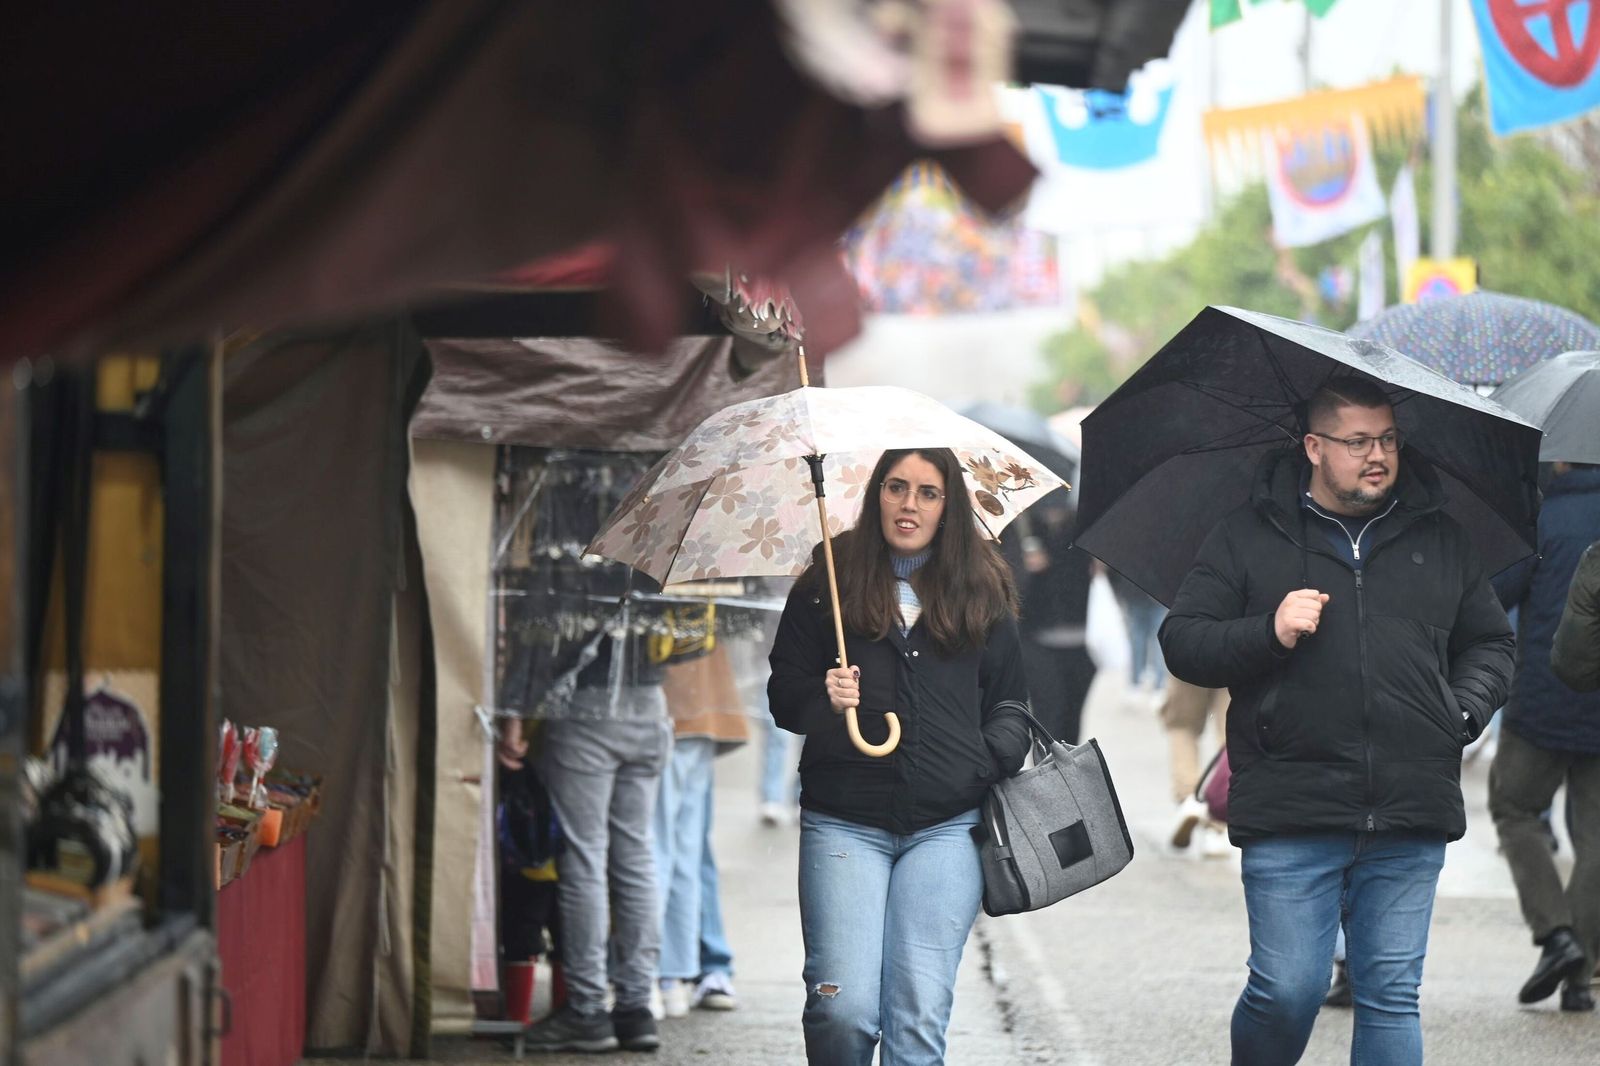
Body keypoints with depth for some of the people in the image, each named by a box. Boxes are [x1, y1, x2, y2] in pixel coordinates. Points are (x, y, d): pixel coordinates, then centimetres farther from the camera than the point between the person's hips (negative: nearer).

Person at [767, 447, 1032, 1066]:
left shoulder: (982, 595, 12)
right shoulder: (827, 585, 8)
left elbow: (1009, 703, 17)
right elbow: (783, 695, 9)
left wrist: (995, 759, -2)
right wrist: (822, 701, -12)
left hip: (948, 824, 1)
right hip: (844, 822, -1)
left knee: (920, 1015, -7)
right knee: (844, 1007, -12)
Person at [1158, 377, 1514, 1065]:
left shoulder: (1441, 542, 15)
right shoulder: (1249, 538, 6)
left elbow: (1489, 642, 24)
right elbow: (1182, 642, 3)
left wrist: (1467, 708, 5)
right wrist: (1269, 634, -13)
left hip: (1410, 826, 3)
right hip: (1290, 814, -3)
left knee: (1391, 995, 3)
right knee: (1287, 991, -6)